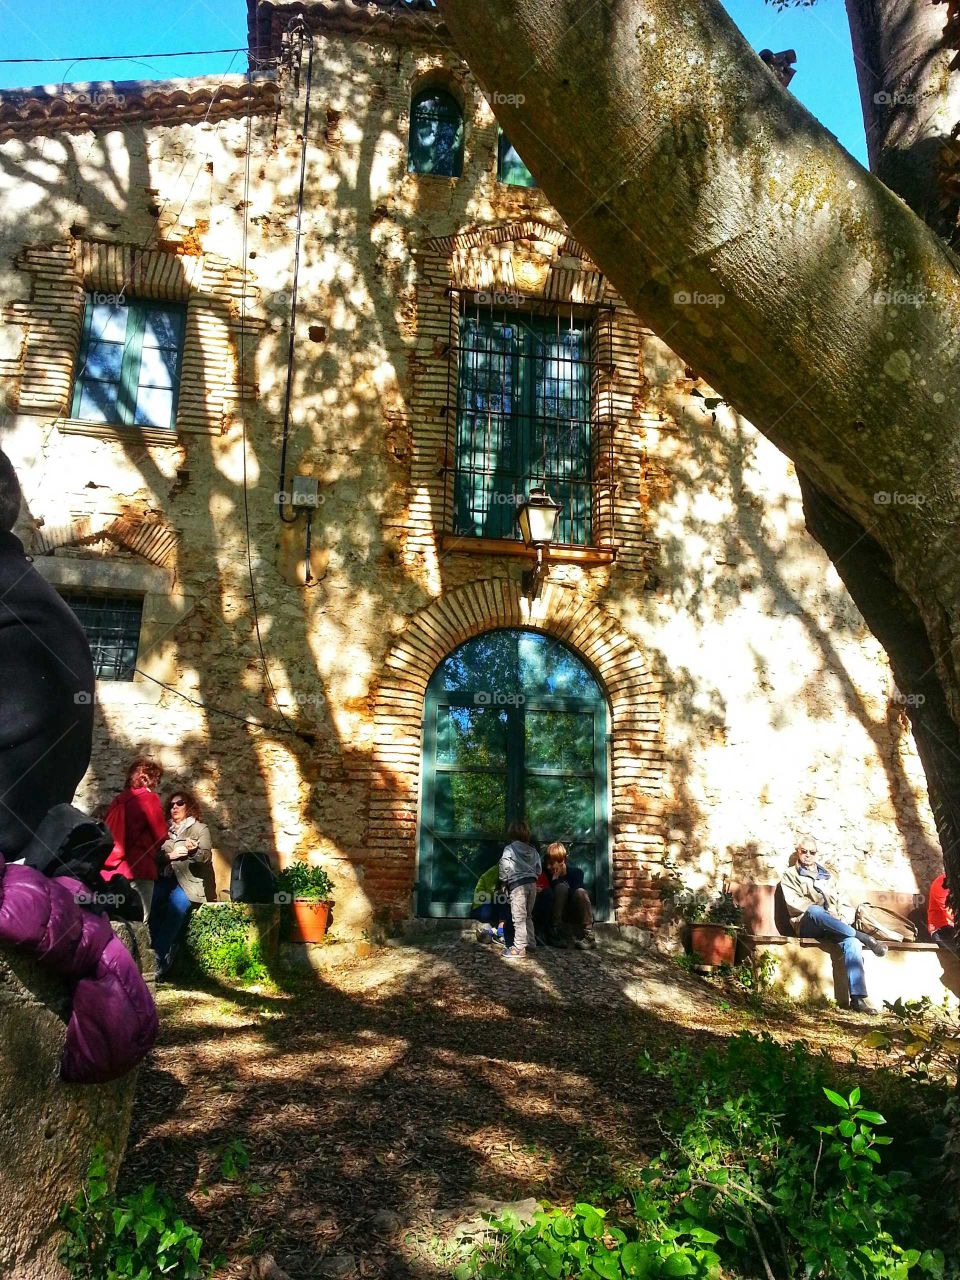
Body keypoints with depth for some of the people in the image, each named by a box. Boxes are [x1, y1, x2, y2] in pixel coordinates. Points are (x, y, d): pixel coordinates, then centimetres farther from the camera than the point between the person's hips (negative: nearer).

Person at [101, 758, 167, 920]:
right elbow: (160, 836, -2)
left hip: (113, 869, 6)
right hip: (137, 868, -6)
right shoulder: (149, 798, -3)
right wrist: (152, 849, 18)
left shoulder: (118, 800, 13)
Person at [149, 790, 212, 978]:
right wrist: (169, 855, -8)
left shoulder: (200, 828, 11)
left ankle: (157, 964, -25)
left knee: (177, 907, -28)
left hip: (185, 882, -2)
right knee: (148, 905, -26)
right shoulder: (164, 829, 21)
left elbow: (206, 857, -1)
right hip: (162, 880, 3)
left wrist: (194, 850, -21)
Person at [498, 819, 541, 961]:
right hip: (532, 884, 6)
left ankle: (519, 948, -6)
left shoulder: (509, 850, -6)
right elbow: (539, 870, 12)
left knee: (519, 918, -5)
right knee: (528, 916, 19)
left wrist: (504, 881, 7)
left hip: (517, 885, -6)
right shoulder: (533, 851, 10)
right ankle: (531, 943, 24)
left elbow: (504, 869, -9)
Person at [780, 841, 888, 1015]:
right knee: (815, 910, -40)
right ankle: (866, 938, -34)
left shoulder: (828, 875, 27)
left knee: (851, 941, -30)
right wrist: (819, 910, -12)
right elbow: (793, 902, -1)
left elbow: (839, 901, 18)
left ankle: (858, 998, -38)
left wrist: (837, 917, -4)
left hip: (831, 924, 3)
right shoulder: (790, 875, 14)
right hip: (807, 924, -3)